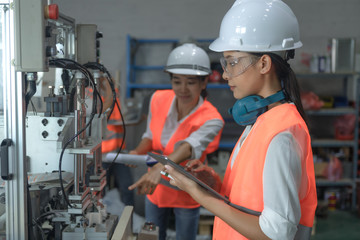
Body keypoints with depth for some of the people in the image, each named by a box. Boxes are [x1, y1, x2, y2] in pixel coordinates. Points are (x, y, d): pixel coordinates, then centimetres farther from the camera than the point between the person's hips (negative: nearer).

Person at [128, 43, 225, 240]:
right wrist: (138, 152, -22)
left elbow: (190, 147, -44)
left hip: (186, 194, -4)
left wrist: (160, 168, -61)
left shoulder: (211, 120, -26)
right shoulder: (159, 99, -12)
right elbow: (150, 135, 0)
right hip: (156, 188, 4)